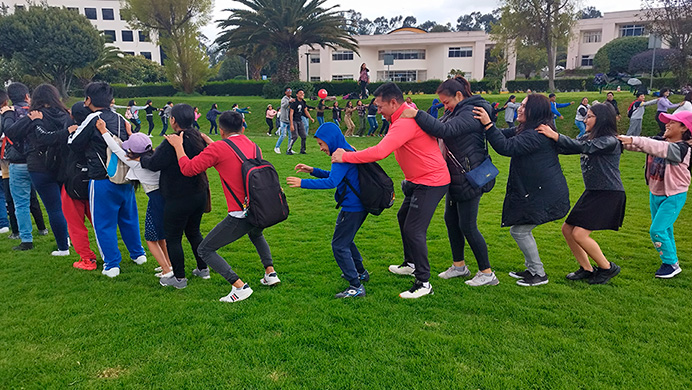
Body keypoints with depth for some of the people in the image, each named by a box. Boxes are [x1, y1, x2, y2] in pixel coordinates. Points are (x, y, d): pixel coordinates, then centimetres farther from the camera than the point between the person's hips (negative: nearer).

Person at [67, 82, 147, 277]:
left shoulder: (93, 119, -13)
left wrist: (73, 132, 13)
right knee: (128, 217, 20)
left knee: (104, 223, 5)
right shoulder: (121, 119, 6)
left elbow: (75, 145, -6)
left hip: (102, 181, -6)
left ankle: (112, 265, 9)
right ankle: (138, 254, 30)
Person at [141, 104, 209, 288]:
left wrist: (140, 158, 6)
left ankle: (179, 278, 14)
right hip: (199, 195, 8)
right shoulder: (199, 138, 3)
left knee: (173, 238, 6)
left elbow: (154, 164, -16)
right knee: (194, 232, 23)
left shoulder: (171, 143, -21)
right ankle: (203, 269, 31)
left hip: (178, 199, -8)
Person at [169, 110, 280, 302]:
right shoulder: (253, 146, 11)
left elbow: (188, 168, -6)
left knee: (205, 250, 8)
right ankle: (270, 273, 32)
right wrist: (210, 143, 32)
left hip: (240, 216, -7)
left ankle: (240, 286, -1)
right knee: (256, 234, 40)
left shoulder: (219, 148, -8)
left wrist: (178, 145, 9)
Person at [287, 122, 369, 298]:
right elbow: (335, 176, 23)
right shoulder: (348, 151, 13)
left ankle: (356, 287, -2)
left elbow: (332, 182, -28)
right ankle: (360, 272, 40)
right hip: (359, 206, 11)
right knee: (345, 240, 26)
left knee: (339, 245, -5)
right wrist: (312, 170, 13)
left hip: (352, 208, -11)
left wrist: (303, 183, -26)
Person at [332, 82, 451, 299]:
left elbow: (380, 152, -34)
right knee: (403, 217, 22)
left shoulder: (405, 122, -24)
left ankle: (423, 283, 1)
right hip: (419, 180, 11)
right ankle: (411, 264, 39)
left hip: (431, 181, -11)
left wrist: (346, 157, -27)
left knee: (414, 230, -10)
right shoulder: (407, 116, 10)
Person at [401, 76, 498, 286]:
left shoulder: (471, 113, -20)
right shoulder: (454, 112, 12)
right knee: (450, 219, 15)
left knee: (467, 226, -3)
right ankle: (459, 265, 31)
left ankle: (487, 273, 11)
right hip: (457, 177, 10)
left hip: (470, 179, -10)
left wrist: (417, 115, -31)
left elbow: (444, 130, -32)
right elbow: (438, 130, 10)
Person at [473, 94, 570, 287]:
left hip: (544, 195, -11)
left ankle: (539, 274, 9)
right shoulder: (525, 130, 12)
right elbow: (505, 135, 15)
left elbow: (507, 147, -31)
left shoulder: (535, 134, -22)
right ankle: (532, 269, 29)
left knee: (519, 231, -5)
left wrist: (488, 124, -33)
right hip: (538, 191, 11)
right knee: (521, 230, 16)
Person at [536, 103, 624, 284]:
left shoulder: (611, 141, -15)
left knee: (579, 234, -14)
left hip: (609, 195, -9)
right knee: (567, 229, 6)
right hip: (592, 192, 9)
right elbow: (567, 149, 3)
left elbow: (582, 147, -29)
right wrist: (549, 137, -9)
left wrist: (554, 135, -31)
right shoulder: (588, 138, 11)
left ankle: (608, 268, 8)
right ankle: (587, 269, 21)